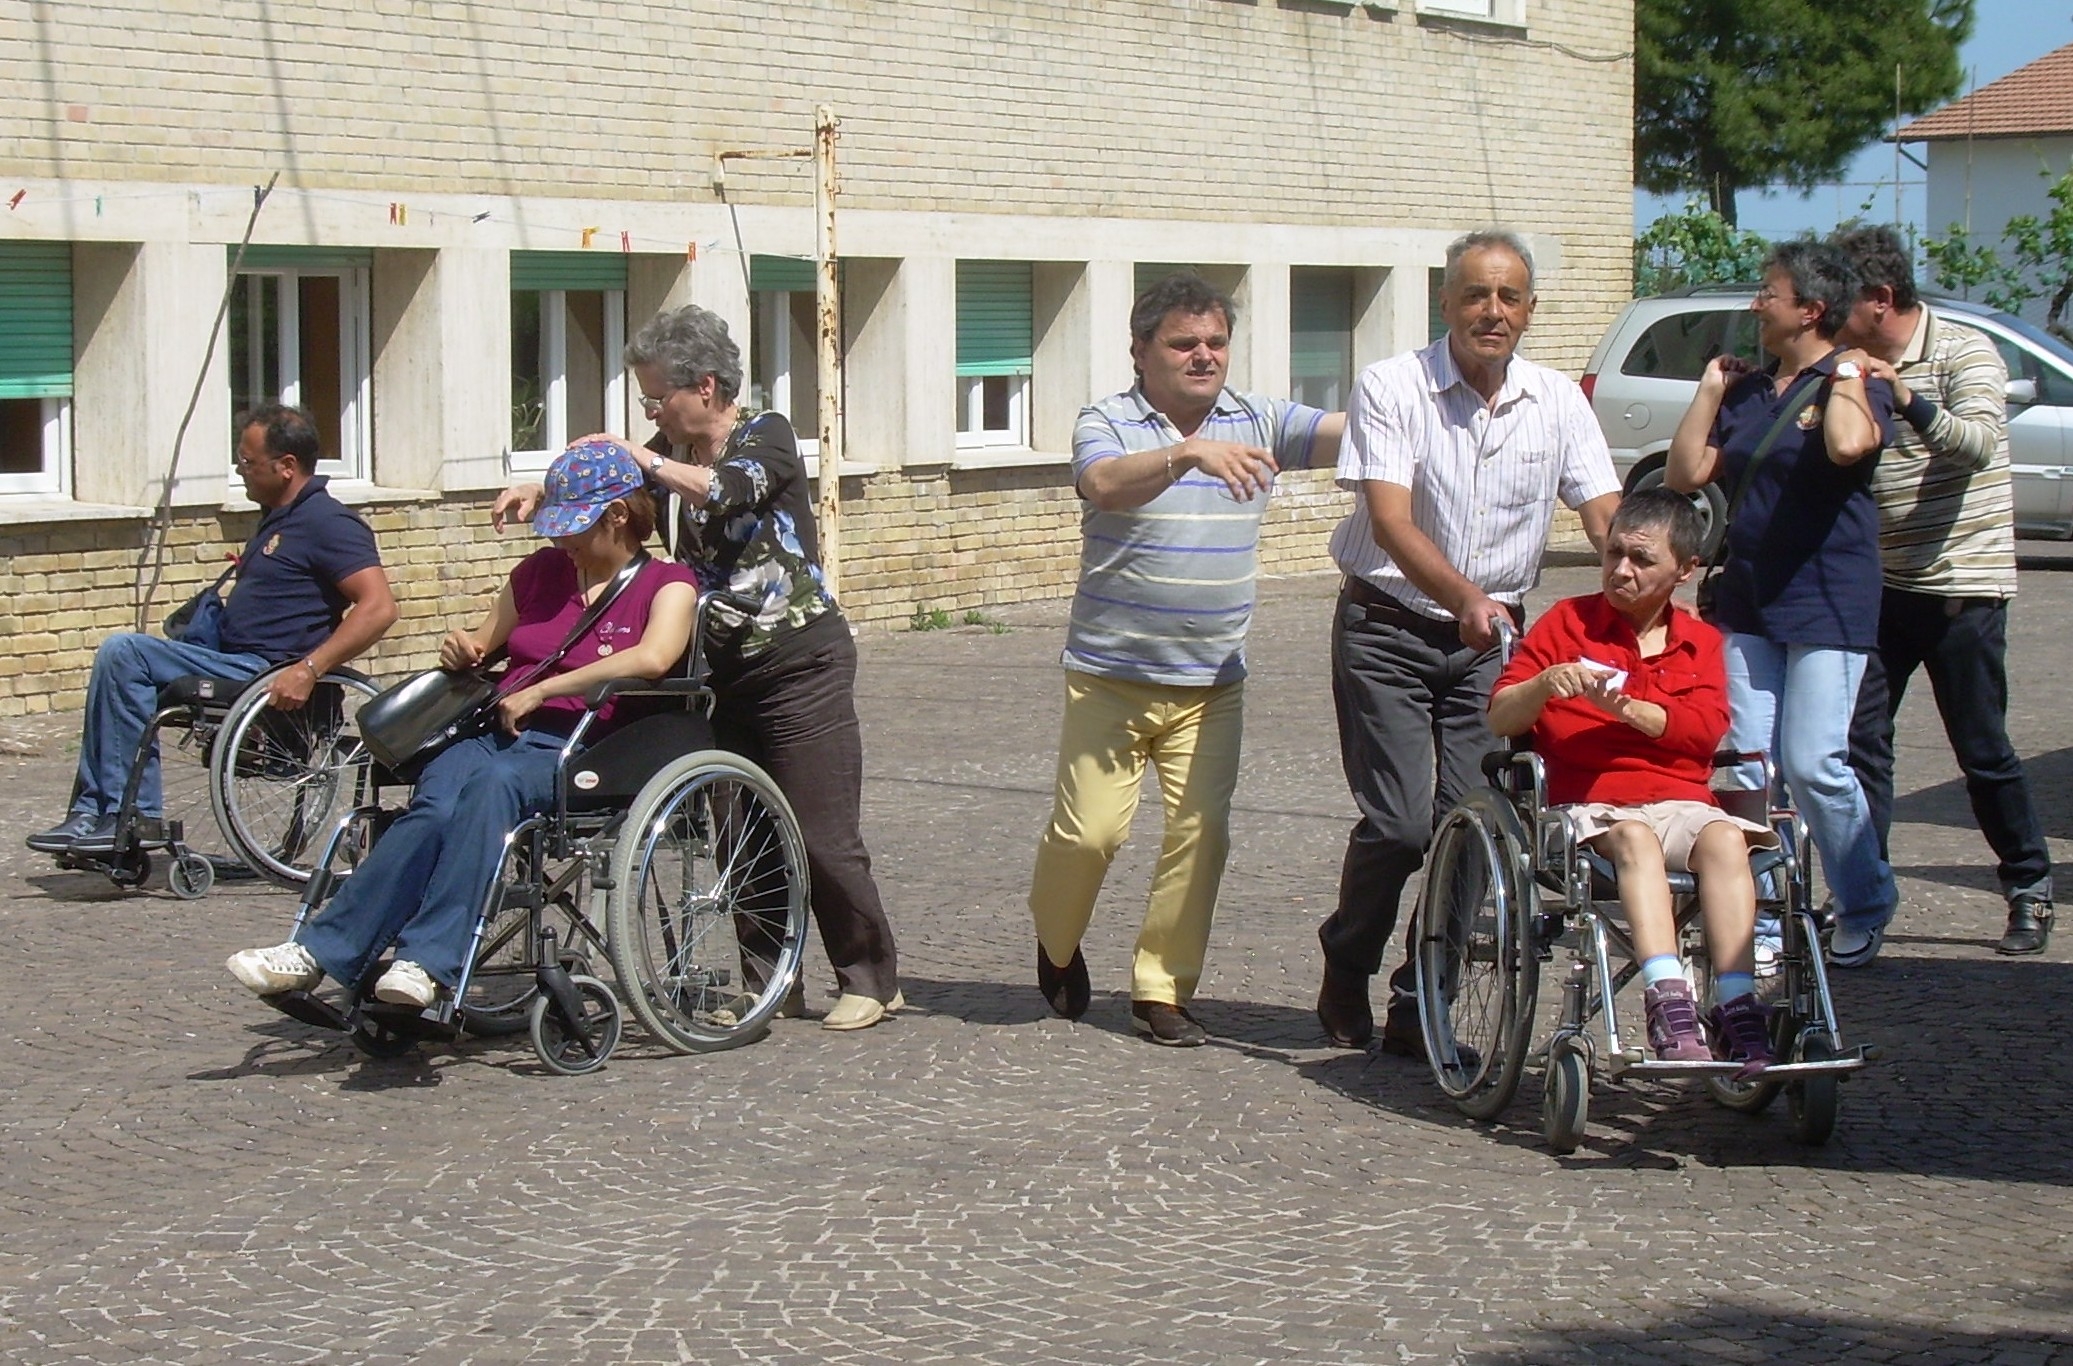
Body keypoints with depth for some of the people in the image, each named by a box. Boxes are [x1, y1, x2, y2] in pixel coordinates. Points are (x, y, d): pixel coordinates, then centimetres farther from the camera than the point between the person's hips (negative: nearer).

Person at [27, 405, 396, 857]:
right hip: (233, 659, 11)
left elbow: (379, 607, -23)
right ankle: (94, 813, 1)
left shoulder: (328, 523, -12)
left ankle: (131, 815, -16)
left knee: (125, 652, -19)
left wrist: (308, 670, -29)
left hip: (265, 675, -11)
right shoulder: (279, 518, 20)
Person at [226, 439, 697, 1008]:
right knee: (436, 803, -30)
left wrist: (539, 691, -15)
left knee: (495, 782, -39)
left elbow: (654, 657, -16)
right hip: (498, 730, 5)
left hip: (578, 750, -5)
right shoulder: (541, 570, 25)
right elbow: (486, 639, 37)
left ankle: (426, 963, -47)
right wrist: (463, 646, 10)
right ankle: (321, 953, -40)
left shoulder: (666, 583, 6)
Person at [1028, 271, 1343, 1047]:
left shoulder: (1255, 422, 5)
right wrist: (1189, 454, -43)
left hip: (1212, 683, 3)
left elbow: (1348, 432, -6)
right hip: (1111, 676, -3)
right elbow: (1106, 485, -28)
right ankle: (1056, 943, 24)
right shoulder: (1108, 423, -6)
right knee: (1090, 829, -6)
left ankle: (1162, 989, 9)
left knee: (1201, 833, -3)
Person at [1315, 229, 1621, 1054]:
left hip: (1492, 641, 3)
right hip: (1388, 629, -3)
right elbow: (1390, 521, -20)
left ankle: (1419, 1010, 10)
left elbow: (1607, 517, -4)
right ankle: (1346, 966, 17)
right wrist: (1466, 599, -37)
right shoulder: (1392, 388, -11)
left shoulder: (1558, 402, 1)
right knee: (1400, 822, -11)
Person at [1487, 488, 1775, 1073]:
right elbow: (1500, 718, 5)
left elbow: (1706, 729, -2)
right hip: (1593, 804, -2)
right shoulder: (1566, 623, 12)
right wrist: (1545, 685, -17)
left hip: (1684, 801, 2)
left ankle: (1735, 1005, -38)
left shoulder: (1700, 642, 17)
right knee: (1635, 838, -37)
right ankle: (1667, 999, -49)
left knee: (1726, 840, -32)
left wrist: (1627, 707, -18)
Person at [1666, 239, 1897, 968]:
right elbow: (1684, 474, 10)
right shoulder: (1747, 393, 15)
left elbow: (1848, 445, -29)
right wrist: (1710, 389, 9)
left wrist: (1845, 373, -14)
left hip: (1827, 602, -7)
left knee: (1812, 763, -8)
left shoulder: (1856, 384, -5)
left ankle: (1866, 907, 9)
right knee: (1745, 763, 3)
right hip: (1748, 600, 7)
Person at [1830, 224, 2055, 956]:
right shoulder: (1857, 370, 9)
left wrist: (1908, 400, -41)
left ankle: (2030, 889, 15)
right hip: (1881, 585, 6)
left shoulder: (1964, 352, -9)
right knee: (1858, 737, -2)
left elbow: (1978, 445, -26)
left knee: (1983, 751, 1)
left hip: (1961, 584, -6)